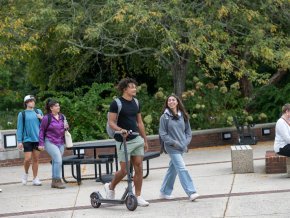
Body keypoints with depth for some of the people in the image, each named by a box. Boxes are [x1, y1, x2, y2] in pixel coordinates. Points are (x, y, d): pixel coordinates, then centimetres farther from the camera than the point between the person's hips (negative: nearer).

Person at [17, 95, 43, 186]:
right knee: (27, 159, -10)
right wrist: (19, 141, -5)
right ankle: (26, 173, 16)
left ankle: (35, 179, 13)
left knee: (36, 159, 5)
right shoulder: (22, 114, 0)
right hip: (27, 139, -3)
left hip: (37, 139, 3)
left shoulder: (39, 112, 9)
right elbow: (20, 128, 0)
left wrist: (42, 119, -6)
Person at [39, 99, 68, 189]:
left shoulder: (62, 117, 8)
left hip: (61, 143, 6)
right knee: (58, 160, -17)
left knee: (56, 162, 10)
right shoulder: (47, 118, -8)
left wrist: (66, 127, -3)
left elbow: (65, 128, 21)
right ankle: (57, 180, -11)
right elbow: (42, 131, -3)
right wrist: (41, 143, -4)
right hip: (50, 142, -6)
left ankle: (54, 182, 17)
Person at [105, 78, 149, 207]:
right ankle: (110, 187, 25)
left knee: (139, 168, 0)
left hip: (137, 139, 6)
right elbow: (111, 122, -13)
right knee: (124, 170, -2)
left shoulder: (136, 103, 11)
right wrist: (120, 129, -32)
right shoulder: (116, 103, -9)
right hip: (123, 141, -6)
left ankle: (138, 196, 7)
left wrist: (145, 140, 16)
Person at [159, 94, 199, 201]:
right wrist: (174, 143, -12)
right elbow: (162, 134, -6)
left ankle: (165, 192, 24)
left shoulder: (183, 116, 7)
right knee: (182, 169, -13)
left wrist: (186, 142, -3)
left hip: (181, 147, 5)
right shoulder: (164, 117, -5)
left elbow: (188, 131, 12)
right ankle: (191, 192, -16)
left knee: (173, 170, 12)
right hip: (172, 148, -5)